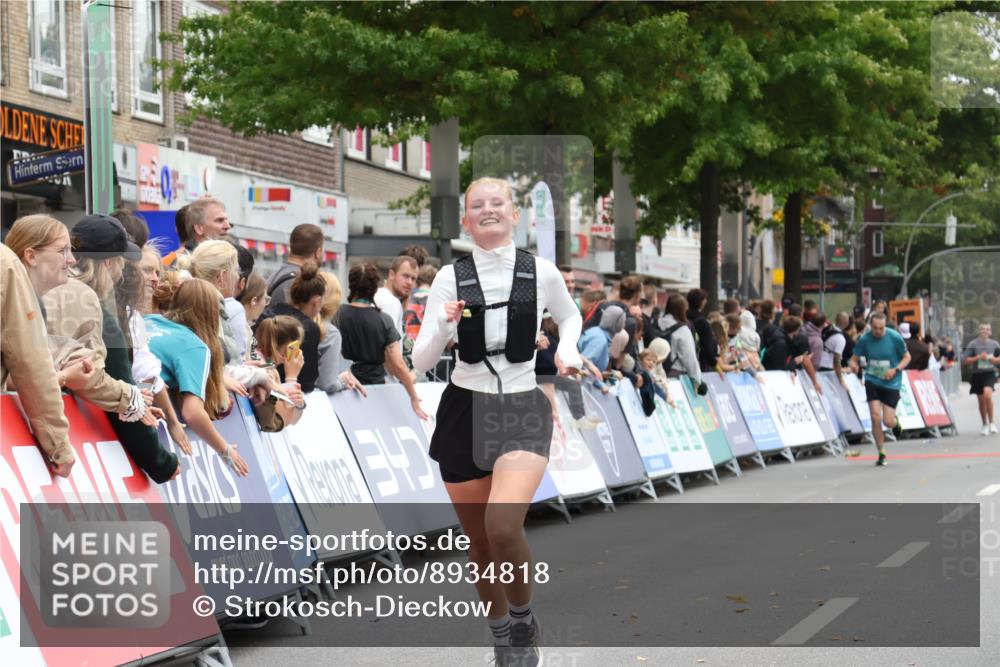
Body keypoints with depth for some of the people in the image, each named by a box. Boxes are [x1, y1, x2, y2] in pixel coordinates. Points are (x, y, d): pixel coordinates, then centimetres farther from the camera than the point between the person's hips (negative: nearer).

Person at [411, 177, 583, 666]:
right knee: (479, 542, 10)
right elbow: (420, 363, -4)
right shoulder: (450, 278, -3)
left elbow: (570, 317, 21)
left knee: (503, 528, -25)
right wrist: (444, 325, -22)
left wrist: (568, 350, 1)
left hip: (524, 410, -2)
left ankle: (524, 619, 2)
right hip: (464, 411, 2)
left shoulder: (542, 272, -2)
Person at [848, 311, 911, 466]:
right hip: (872, 381, 1)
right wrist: (854, 365, -23)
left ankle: (896, 422, 35)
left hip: (891, 383, -1)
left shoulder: (895, 337, -11)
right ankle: (881, 453, 5)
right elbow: (854, 359, 1)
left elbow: (907, 357, 1)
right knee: (875, 417, -12)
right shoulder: (864, 340, -7)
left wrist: (895, 370, -15)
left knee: (888, 421, -5)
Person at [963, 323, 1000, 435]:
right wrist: (978, 357, -15)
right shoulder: (973, 344, 0)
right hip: (977, 374, 1)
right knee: (981, 401, 8)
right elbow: (965, 361, -3)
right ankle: (985, 425, 26)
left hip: (990, 374, -1)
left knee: (987, 394, -25)